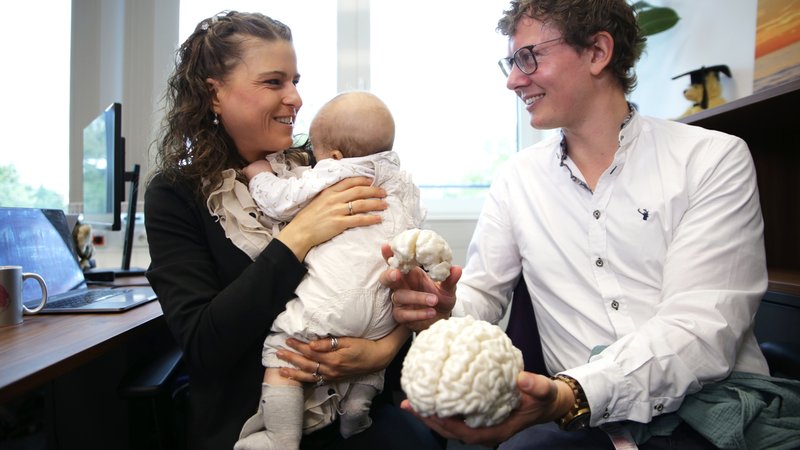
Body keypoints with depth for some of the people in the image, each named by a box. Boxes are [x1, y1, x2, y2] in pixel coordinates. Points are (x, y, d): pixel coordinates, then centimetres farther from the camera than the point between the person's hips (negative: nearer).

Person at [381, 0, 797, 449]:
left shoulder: (714, 159, -4)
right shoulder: (516, 179, 7)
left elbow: (700, 327, -15)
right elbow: (482, 291, 8)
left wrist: (567, 396, -32)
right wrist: (445, 312, -17)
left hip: (717, 412, -1)